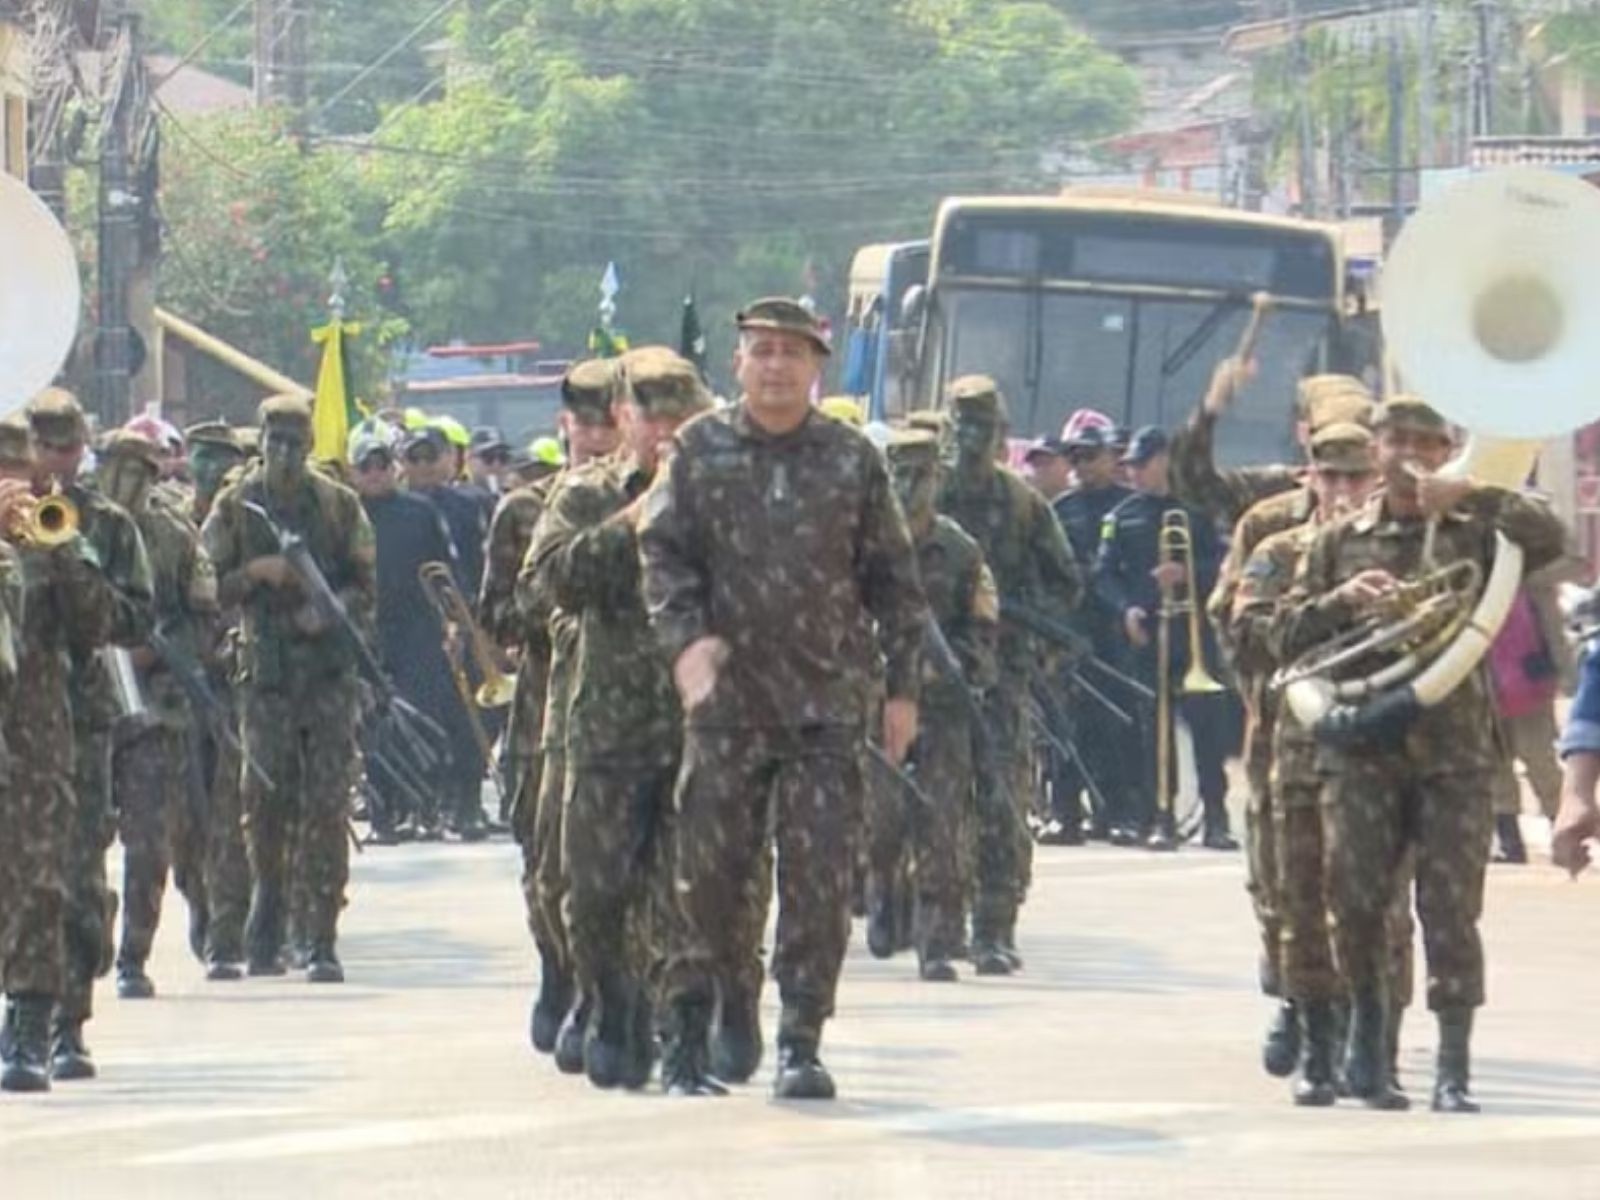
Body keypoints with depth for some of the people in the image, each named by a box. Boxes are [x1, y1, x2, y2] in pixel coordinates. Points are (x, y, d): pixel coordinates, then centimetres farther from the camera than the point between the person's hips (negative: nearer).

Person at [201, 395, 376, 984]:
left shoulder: (339, 506, 8)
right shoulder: (235, 507, 7)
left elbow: (368, 586, 9)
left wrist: (331, 610, -9)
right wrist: (255, 574, -11)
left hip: (329, 667, 0)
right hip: (265, 670, 0)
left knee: (327, 803, -5)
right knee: (264, 798, -4)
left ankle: (323, 940, -3)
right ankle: (265, 934, 12)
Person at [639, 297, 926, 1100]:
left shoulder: (853, 461, 7)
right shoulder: (699, 452, 6)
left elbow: (892, 577, 10)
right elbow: (662, 551, 2)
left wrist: (902, 686, 6)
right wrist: (685, 639, -15)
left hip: (826, 700, 0)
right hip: (726, 698, 0)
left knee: (820, 878, -6)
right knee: (709, 868, 2)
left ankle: (801, 1044, -1)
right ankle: (686, 1039, 13)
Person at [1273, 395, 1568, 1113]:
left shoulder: (1473, 534, 8)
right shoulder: (1341, 542, 14)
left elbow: (1550, 540, -10)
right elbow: (1288, 636, 12)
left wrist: (1471, 497, -16)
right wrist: (1340, 601, -6)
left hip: (1454, 746, -1)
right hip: (1363, 745, 2)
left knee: (1451, 907, -5)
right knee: (1353, 893, -8)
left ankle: (1454, 1070, -1)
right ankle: (1368, 1013, 20)